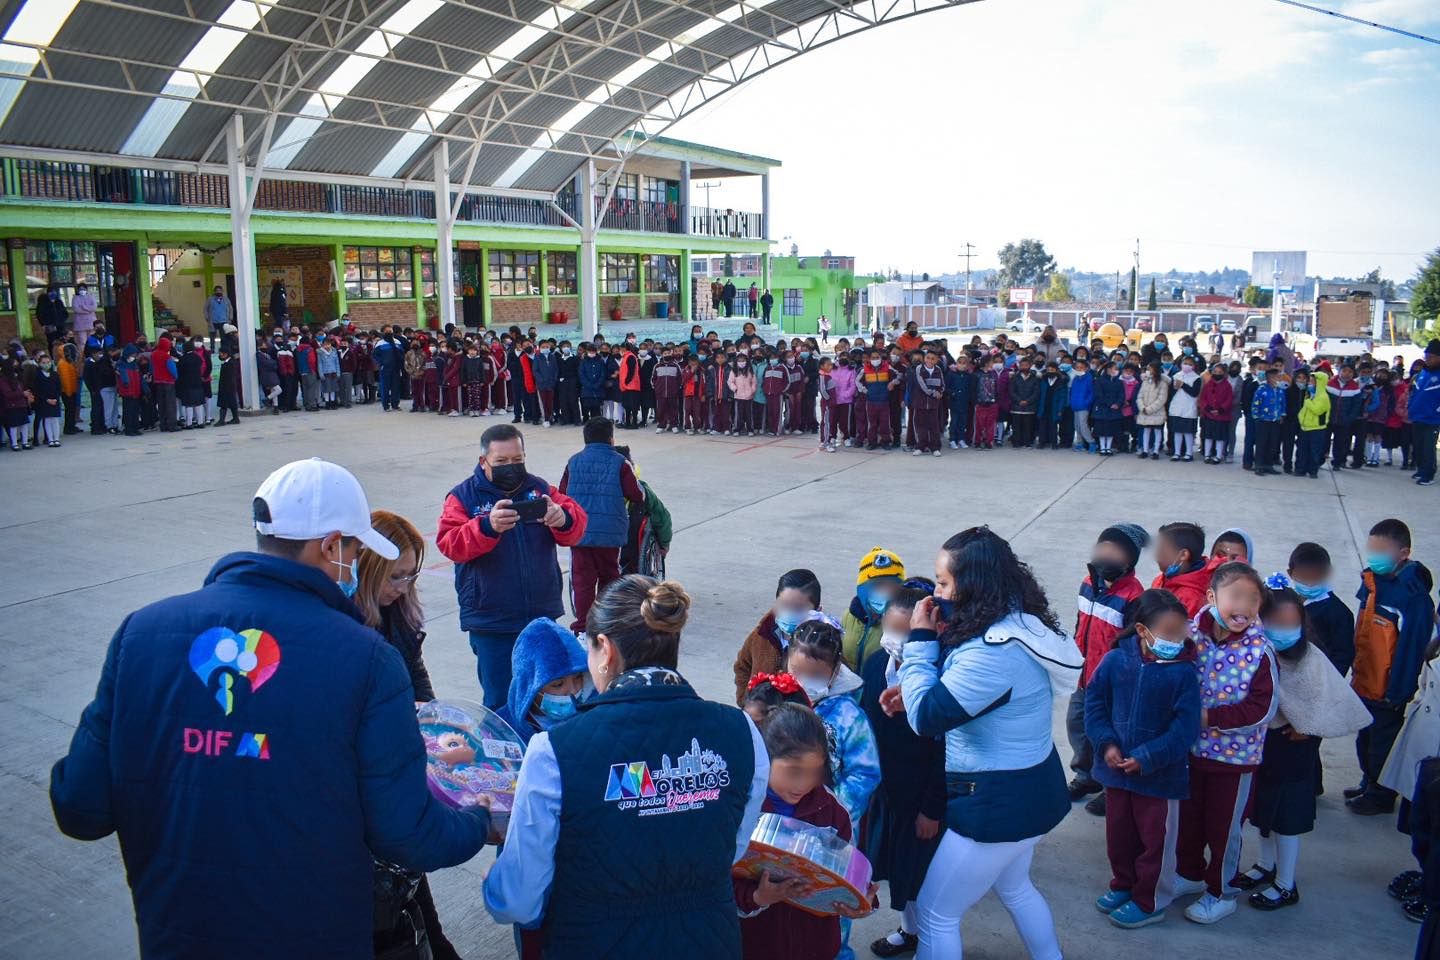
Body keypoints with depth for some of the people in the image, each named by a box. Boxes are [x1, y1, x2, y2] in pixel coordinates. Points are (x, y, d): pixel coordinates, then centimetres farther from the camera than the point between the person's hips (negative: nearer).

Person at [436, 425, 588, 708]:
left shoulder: (540, 488, 7)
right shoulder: (463, 496, -3)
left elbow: (577, 524, -2)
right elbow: (449, 544, -16)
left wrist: (563, 519, -27)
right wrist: (487, 527, -36)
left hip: (542, 615, 4)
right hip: (491, 621, -3)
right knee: (500, 701, 1)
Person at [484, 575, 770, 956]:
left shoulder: (554, 752, -24)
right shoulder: (741, 734, -14)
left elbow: (520, 904, -13)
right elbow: (733, 851, 3)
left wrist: (493, 878, 9)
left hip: (596, 945, -3)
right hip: (710, 942, 3)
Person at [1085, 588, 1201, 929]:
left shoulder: (1183, 672, -17)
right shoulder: (1116, 660, -10)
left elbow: (1185, 728, -17)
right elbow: (1094, 702, 0)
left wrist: (1146, 758, -20)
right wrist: (1106, 743, -11)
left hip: (1160, 774, -3)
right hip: (1116, 768, 3)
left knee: (1155, 840, 13)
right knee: (1118, 834, 20)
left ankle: (1149, 901, 31)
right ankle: (1123, 885, 42)